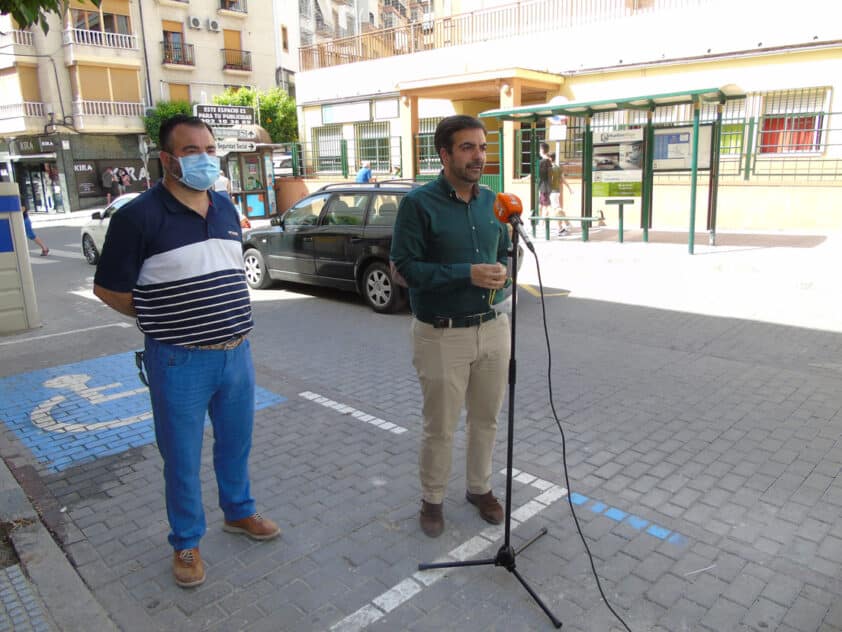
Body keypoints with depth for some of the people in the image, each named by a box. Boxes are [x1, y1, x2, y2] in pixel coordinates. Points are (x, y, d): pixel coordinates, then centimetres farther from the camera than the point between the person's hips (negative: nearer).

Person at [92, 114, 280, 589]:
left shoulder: (226, 208, 6)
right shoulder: (139, 216, -13)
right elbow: (108, 288, -7)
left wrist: (231, 319, 10)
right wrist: (165, 322, 1)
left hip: (237, 353, 6)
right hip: (180, 362, -5)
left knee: (237, 442, 21)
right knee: (183, 457, 10)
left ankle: (239, 511, 44)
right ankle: (186, 542, 31)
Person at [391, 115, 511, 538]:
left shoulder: (491, 201, 7)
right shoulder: (418, 203, -11)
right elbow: (404, 266, -14)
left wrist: (502, 272, -7)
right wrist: (467, 274, -22)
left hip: (492, 328, 5)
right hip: (442, 334, -5)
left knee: (486, 419, 18)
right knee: (440, 427, 8)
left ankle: (480, 488, 40)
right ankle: (432, 499, 31)